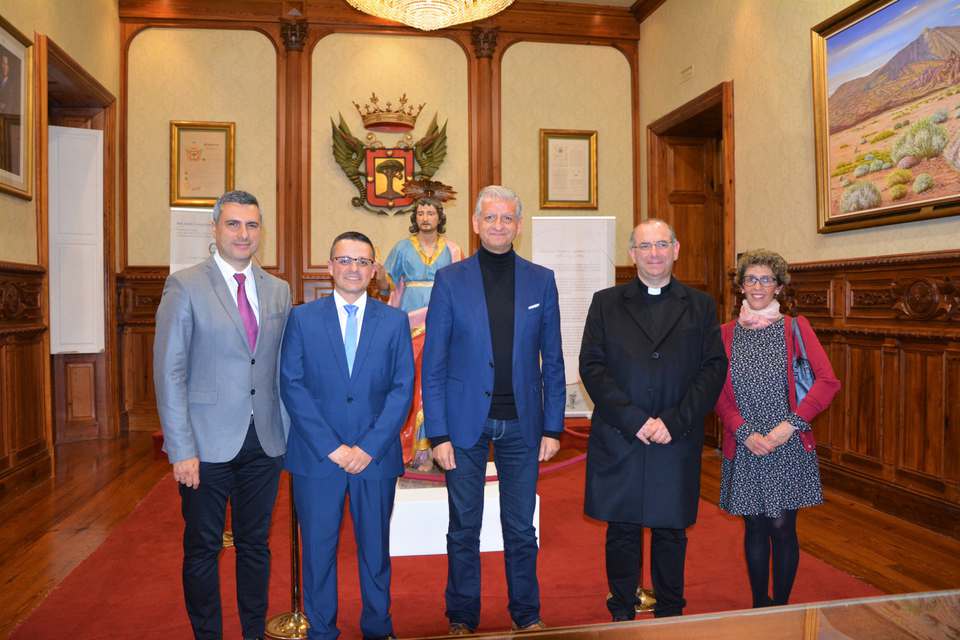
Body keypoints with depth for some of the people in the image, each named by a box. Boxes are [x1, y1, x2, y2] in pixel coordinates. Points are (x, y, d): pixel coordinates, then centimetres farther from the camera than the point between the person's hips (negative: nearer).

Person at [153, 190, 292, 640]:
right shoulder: (185, 286, -6)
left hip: (265, 442, 4)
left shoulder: (278, 291, 7)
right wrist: (182, 450, -13)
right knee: (202, 548, 11)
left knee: (255, 545, 16)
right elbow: (169, 373, -9)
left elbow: (283, 368, 10)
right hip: (208, 443, -3)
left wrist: (290, 432, 4)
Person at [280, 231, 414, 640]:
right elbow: (292, 386, -4)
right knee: (318, 549, 10)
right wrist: (331, 447, -12)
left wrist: (369, 448, -11)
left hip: (376, 457, 1)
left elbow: (402, 388, -1)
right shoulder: (302, 318, 2)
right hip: (316, 456, 0)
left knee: (375, 548, 13)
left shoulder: (394, 321, 4)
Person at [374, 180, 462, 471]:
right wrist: (380, 275, -14)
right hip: (410, 325, 0)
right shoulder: (403, 248, 7)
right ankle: (412, 447, 6)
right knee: (409, 384, -4)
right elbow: (386, 287, 5)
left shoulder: (452, 250, 8)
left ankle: (425, 448, 3)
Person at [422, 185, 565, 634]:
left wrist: (552, 427, 1)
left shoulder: (541, 281, 4)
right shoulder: (450, 280, -2)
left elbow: (552, 361, 5)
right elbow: (433, 364, -3)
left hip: (521, 424, 1)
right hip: (466, 422, -1)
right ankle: (462, 618, 30)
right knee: (463, 527, 11)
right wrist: (437, 433, -8)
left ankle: (527, 614, 32)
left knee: (521, 527, 13)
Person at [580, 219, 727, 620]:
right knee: (622, 531, 9)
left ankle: (670, 613, 29)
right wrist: (635, 420, -12)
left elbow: (714, 368, 0)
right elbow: (592, 366, -3)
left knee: (671, 531, 11)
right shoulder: (606, 303, 5)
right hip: (618, 439, 0)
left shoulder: (700, 307, 8)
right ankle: (622, 614, 25)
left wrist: (674, 421, -11)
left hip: (677, 441, 1)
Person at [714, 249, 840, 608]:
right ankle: (759, 605, 26)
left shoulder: (795, 327, 0)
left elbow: (828, 381, -7)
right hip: (744, 450, 1)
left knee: (782, 527, 3)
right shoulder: (726, 334, 5)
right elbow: (718, 393, 2)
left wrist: (792, 423, -15)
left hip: (789, 447, -1)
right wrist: (745, 433, -10)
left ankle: (782, 605, 21)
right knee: (755, 528, 10)